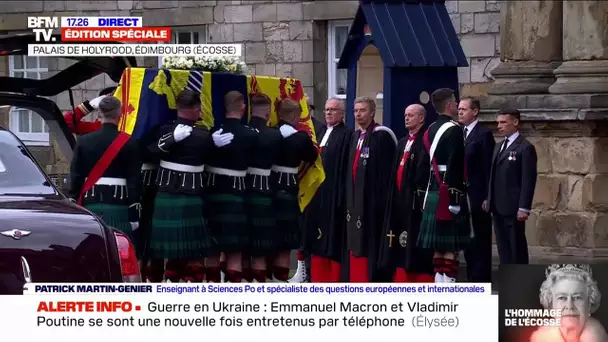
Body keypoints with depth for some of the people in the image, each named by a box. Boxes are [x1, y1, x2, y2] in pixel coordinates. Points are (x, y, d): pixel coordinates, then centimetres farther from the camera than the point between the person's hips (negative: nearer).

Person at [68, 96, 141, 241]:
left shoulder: (83, 141, 5)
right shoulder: (129, 143, -2)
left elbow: (75, 177, 6)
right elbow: (134, 181, -4)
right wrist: (134, 215, 0)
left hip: (91, 205, 3)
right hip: (119, 207, -3)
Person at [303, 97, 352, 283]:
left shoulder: (347, 135, -7)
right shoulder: (322, 134, 18)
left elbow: (345, 167, -13)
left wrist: (341, 194, -18)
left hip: (335, 193, -8)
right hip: (318, 192, 8)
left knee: (334, 237, -5)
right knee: (318, 238, 8)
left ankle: (335, 280, -2)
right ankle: (319, 278, 13)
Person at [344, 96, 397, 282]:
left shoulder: (382, 136, -8)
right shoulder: (355, 137, 16)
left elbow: (386, 171, -13)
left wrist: (381, 199, -17)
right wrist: (349, 195, 13)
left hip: (372, 198, -8)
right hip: (354, 197, 8)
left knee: (370, 241, -7)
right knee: (354, 241, 9)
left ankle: (373, 283, -5)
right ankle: (356, 282, 13)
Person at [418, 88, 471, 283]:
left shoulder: (430, 131, 13)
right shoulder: (454, 130, -14)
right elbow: (455, 166, -20)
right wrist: (456, 198, -21)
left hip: (433, 193, 9)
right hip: (450, 192, -9)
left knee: (439, 247, 10)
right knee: (451, 248, -7)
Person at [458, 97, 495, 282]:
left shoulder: (484, 135, -8)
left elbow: (489, 168, -11)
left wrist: (487, 198, -15)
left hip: (478, 198, -7)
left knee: (481, 244, -3)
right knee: (467, 242, 11)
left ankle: (482, 283, -1)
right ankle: (472, 280, 17)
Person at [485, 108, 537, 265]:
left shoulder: (525, 148, -7)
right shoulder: (499, 147, 18)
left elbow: (528, 180, -12)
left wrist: (524, 208, -17)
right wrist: (489, 199, 12)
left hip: (513, 208, -8)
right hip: (498, 207, 8)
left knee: (517, 247, -2)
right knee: (503, 247, 9)